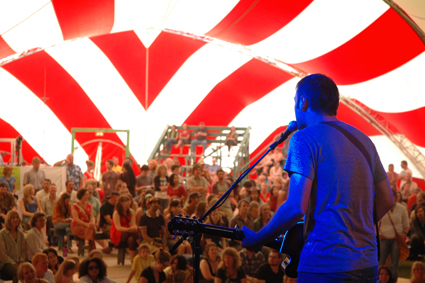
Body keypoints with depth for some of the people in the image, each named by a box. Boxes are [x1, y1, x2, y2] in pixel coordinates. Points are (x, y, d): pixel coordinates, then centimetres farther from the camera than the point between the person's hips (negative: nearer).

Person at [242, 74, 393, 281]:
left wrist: (258, 239, -4)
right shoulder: (363, 139, 13)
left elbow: (296, 207, -17)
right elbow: (386, 201, 16)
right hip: (368, 264, 7)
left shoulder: (304, 138, -9)